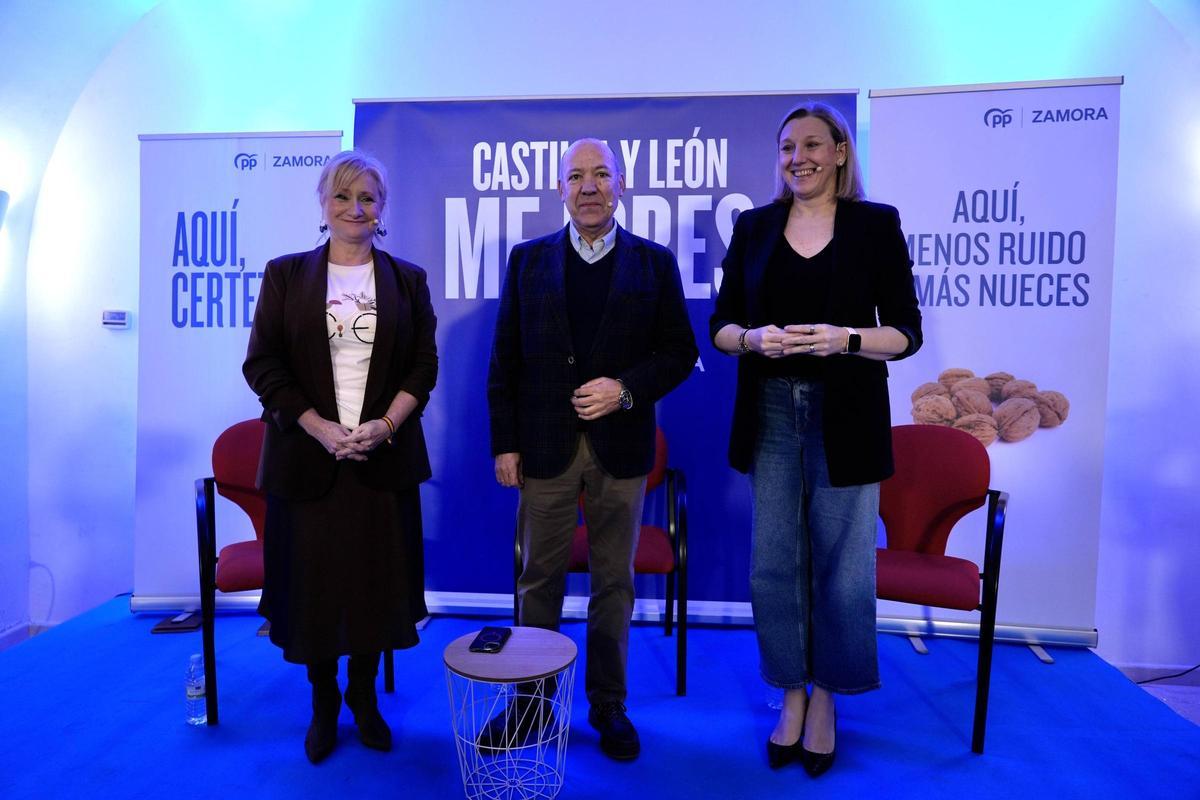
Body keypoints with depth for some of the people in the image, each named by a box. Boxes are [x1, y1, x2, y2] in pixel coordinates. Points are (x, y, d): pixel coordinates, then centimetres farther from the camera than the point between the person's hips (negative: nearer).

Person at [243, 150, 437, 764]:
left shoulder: (407, 279, 7)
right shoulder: (286, 274, 5)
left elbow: (424, 364, 3)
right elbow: (262, 364, 0)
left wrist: (385, 424, -12)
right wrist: (319, 428, -12)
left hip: (385, 457, 1)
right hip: (308, 456, 0)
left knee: (377, 580, 8)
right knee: (313, 582, 8)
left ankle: (364, 696, 31)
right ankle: (323, 704, 29)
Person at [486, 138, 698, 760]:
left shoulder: (654, 262, 5)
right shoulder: (528, 260, 6)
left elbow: (679, 350, 3)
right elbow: (505, 359, 4)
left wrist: (627, 389, -15)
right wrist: (505, 444, -1)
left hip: (619, 446, 0)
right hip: (545, 445, 1)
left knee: (614, 581, 11)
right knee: (540, 578, 10)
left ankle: (608, 704, 28)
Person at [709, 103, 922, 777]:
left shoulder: (877, 224, 2)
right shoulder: (755, 227, 9)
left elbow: (906, 332, -1)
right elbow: (720, 326, 7)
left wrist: (844, 338, -19)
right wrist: (754, 338, -15)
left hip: (846, 418, -2)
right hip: (771, 413, 2)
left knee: (843, 566, 5)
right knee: (775, 564, 7)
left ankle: (825, 702, 28)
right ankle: (791, 697, 28)